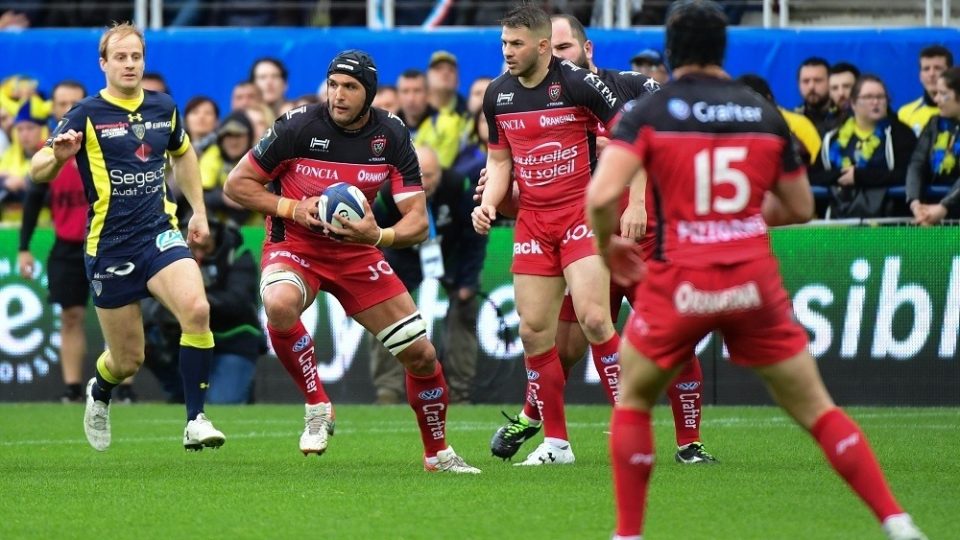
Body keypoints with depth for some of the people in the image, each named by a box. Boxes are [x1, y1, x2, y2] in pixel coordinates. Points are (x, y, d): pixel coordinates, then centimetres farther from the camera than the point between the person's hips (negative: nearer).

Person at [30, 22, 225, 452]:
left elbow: (182, 154, 27)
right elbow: (37, 171, -11)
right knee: (128, 360, 4)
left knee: (196, 308, -27)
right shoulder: (86, 115, -7)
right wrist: (58, 157, -34)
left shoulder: (163, 108, 6)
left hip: (159, 234, 3)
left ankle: (195, 421, -19)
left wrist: (198, 210, 21)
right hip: (109, 245, -3)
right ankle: (99, 393, 42)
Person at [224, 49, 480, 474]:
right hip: (294, 246, -3)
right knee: (279, 305, -39)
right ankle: (317, 407, -18)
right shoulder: (298, 127, -17)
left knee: (421, 355, 0)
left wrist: (378, 236, -31)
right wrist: (291, 208, -23)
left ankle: (437, 452, 25)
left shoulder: (391, 136, -8)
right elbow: (236, 184, -9)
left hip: (357, 250, 3)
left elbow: (418, 223, -9)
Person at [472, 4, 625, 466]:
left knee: (593, 318, -18)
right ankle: (555, 441, 9)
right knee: (533, 330, 0)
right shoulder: (497, 95, 5)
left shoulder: (579, 83, -12)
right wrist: (489, 202, -1)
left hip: (582, 214, -5)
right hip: (532, 220, 5)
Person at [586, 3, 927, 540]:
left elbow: (601, 196, -16)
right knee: (816, 409, 9)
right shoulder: (766, 113, 6)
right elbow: (801, 209, 12)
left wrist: (607, 247, 4)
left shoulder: (648, 112, -3)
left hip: (680, 283, -2)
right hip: (755, 282, 2)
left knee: (633, 402, 20)